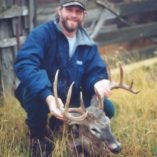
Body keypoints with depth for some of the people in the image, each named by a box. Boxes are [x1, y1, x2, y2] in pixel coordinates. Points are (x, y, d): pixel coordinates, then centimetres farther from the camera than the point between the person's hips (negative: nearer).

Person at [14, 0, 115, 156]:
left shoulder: (88, 45, 1)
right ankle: (37, 135, -11)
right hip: (39, 97, -5)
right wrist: (48, 96, -47)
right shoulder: (42, 33, -18)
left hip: (69, 102, 5)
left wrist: (97, 83, -33)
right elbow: (23, 64, -33)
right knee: (40, 76, -37)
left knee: (106, 108, -13)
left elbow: (94, 72, -4)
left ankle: (59, 127, 13)